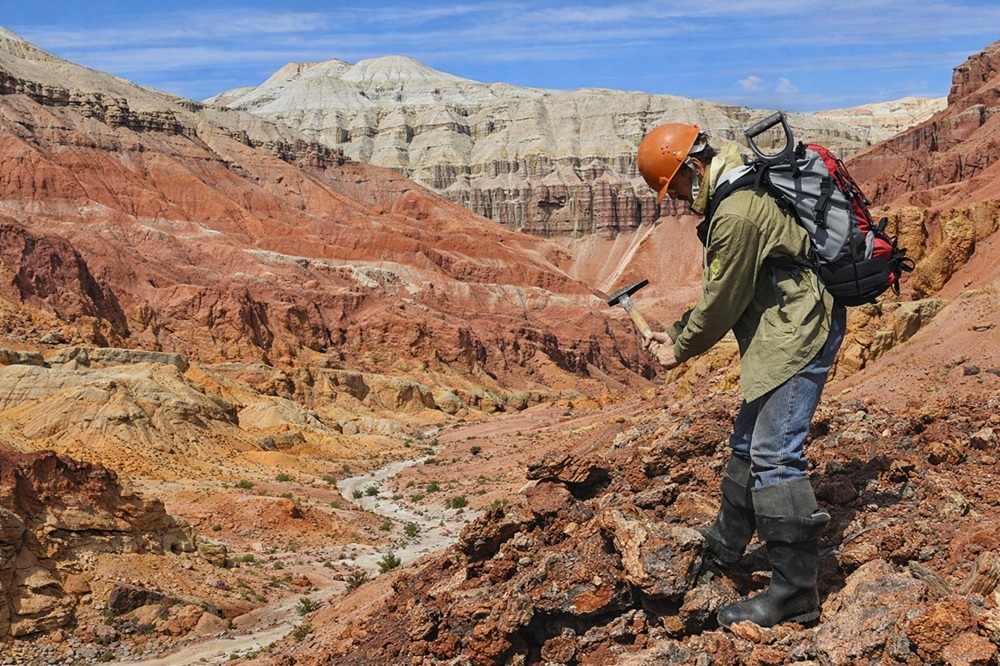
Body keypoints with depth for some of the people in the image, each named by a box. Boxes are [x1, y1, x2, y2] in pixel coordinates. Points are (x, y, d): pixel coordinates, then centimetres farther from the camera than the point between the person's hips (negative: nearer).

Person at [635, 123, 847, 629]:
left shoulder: (736, 214, -23)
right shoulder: (736, 185, 12)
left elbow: (723, 302, -15)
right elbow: (721, 291, 16)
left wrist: (681, 348, 1)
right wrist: (675, 333, 13)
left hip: (798, 335, -11)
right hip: (787, 330, 11)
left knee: (774, 457, -11)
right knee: (748, 442, 21)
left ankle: (794, 594, -4)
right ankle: (725, 544, 38)